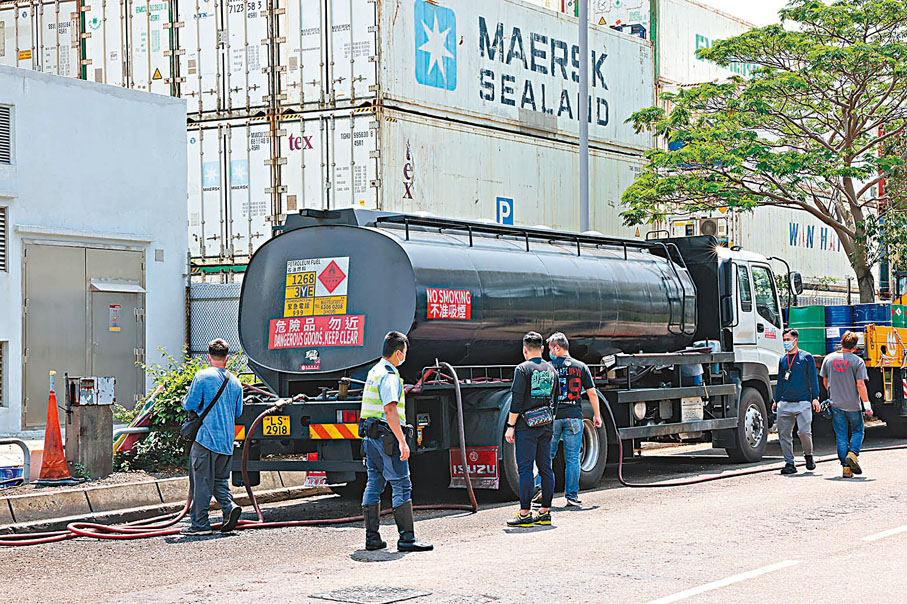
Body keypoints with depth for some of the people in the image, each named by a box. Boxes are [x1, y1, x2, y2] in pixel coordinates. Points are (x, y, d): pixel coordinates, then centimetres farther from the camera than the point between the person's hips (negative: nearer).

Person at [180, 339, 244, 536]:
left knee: (201, 481, -2)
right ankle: (229, 506, -8)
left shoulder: (202, 377, -8)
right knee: (220, 480, 16)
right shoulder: (235, 382, 10)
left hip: (206, 438, -6)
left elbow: (189, 405, -7)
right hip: (227, 441, 6)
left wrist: (185, 399, 15)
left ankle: (199, 524, 0)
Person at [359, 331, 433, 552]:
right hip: (386, 435, -10)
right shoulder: (389, 376, -15)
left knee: (374, 484, 10)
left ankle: (372, 538, 11)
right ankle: (407, 538, -9)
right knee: (402, 486, -7)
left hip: (370, 436, 10)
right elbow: (390, 410, -24)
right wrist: (402, 441, -25)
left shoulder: (374, 372, 17)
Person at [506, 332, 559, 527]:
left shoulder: (523, 369, -9)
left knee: (525, 469, -5)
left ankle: (525, 514, -8)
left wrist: (510, 426, -8)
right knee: (546, 468, 9)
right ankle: (545, 512, 11)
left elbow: (517, 401, -12)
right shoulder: (551, 370, 12)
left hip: (527, 426, -6)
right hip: (546, 426, 6)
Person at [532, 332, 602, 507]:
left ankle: (540, 488, -2)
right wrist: (597, 415, 14)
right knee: (572, 458, 4)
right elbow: (592, 393, 6)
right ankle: (572, 495, 4)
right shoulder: (580, 367, 5)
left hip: (552, 416, -1)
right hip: (574, 417, 1)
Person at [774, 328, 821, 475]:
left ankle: (808, 455, 13)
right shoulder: (782, 360, 17)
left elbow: (813, 379, 3)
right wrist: (776, 401, 19)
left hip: (803, 402, -4)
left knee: (804, 431, -14)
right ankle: (789, 463, 6)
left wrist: (815, 398, -5)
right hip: (785, 403, 5)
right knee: (784, 434, -1)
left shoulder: (806, 357, 4)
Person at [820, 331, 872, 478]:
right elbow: (860, 384, -13)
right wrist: (866, 404, -9)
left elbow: (825, 380, 13)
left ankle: (845, 466, 2)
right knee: (857, 431, 14)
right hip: (853, 405, -3)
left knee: (841, 436, 6)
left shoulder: (829, 358, 3)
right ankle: (853, 454, -10)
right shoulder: (857, 361, -8)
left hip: (835, 404, 3)